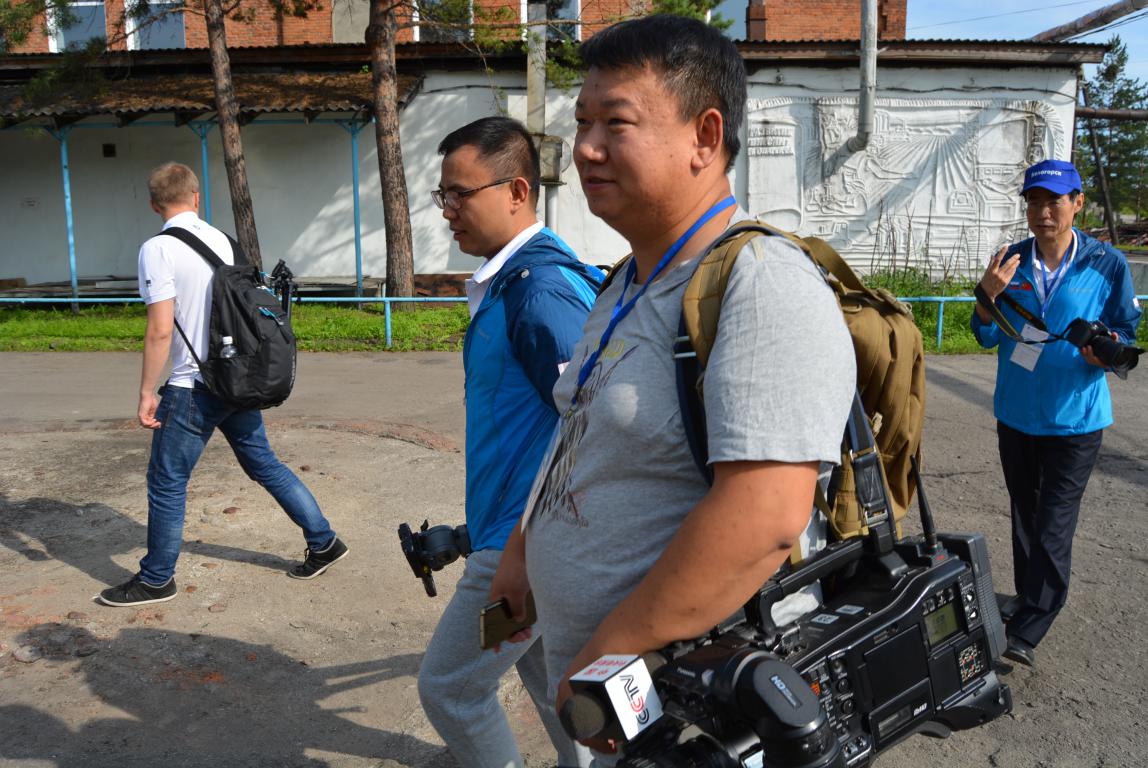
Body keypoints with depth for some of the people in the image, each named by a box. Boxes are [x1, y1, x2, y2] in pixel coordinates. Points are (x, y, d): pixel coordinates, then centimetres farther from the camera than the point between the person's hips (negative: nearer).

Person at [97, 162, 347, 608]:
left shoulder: (158, 250, -13)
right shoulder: (220, 240, 7)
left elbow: (160, 329, -18)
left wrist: (147, 392, -11)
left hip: (193, 388, -7)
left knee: (166, 483, 8)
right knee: (264, 464, 17)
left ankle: (156, 580, 21)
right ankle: (323, 543, 22)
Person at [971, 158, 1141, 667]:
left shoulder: (1107, 265, -8)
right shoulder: (1010, 261, -1)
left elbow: (1125, 331, -1)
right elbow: (987, 338, 1)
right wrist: (989, 294, -18)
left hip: (1073, 420, -3)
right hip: (1015, 415, 4)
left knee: (1053, 530, -4)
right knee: (1024, 516, 19)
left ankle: (1026, 633, 4)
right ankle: (1027, 597, 38)